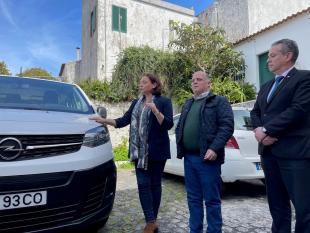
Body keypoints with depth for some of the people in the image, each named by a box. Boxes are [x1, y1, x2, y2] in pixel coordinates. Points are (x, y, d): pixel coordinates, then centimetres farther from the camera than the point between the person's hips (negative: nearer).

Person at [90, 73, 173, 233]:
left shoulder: (164, 101, -1)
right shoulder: (136, 103, 15)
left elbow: (168, 125, -10)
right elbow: (123, 121, 11)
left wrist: (155, 111, -23)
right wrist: (104, 121, 2)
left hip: (157, 150, -4)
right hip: (140, 151, 5)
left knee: (155, 184, 5)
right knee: (143, 185, 0)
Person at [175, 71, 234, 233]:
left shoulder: (219, 101, 0)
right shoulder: (188, 104, 20)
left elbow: (227, 126, -11)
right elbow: (179, 127, 23)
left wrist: (214, 148, -20)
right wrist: (179, 146, 8)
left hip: (207, 158, -6)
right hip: (189, 158, 6)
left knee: (211, 199, 5)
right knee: (193, 199, 16)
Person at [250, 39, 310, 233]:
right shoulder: (266, 86, 20)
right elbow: (255, 112, 15)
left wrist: (267, 130, -15)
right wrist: (258, 129, -6)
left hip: (294, 151, -7)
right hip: (269, 151, 7)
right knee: (277, 203, 15)